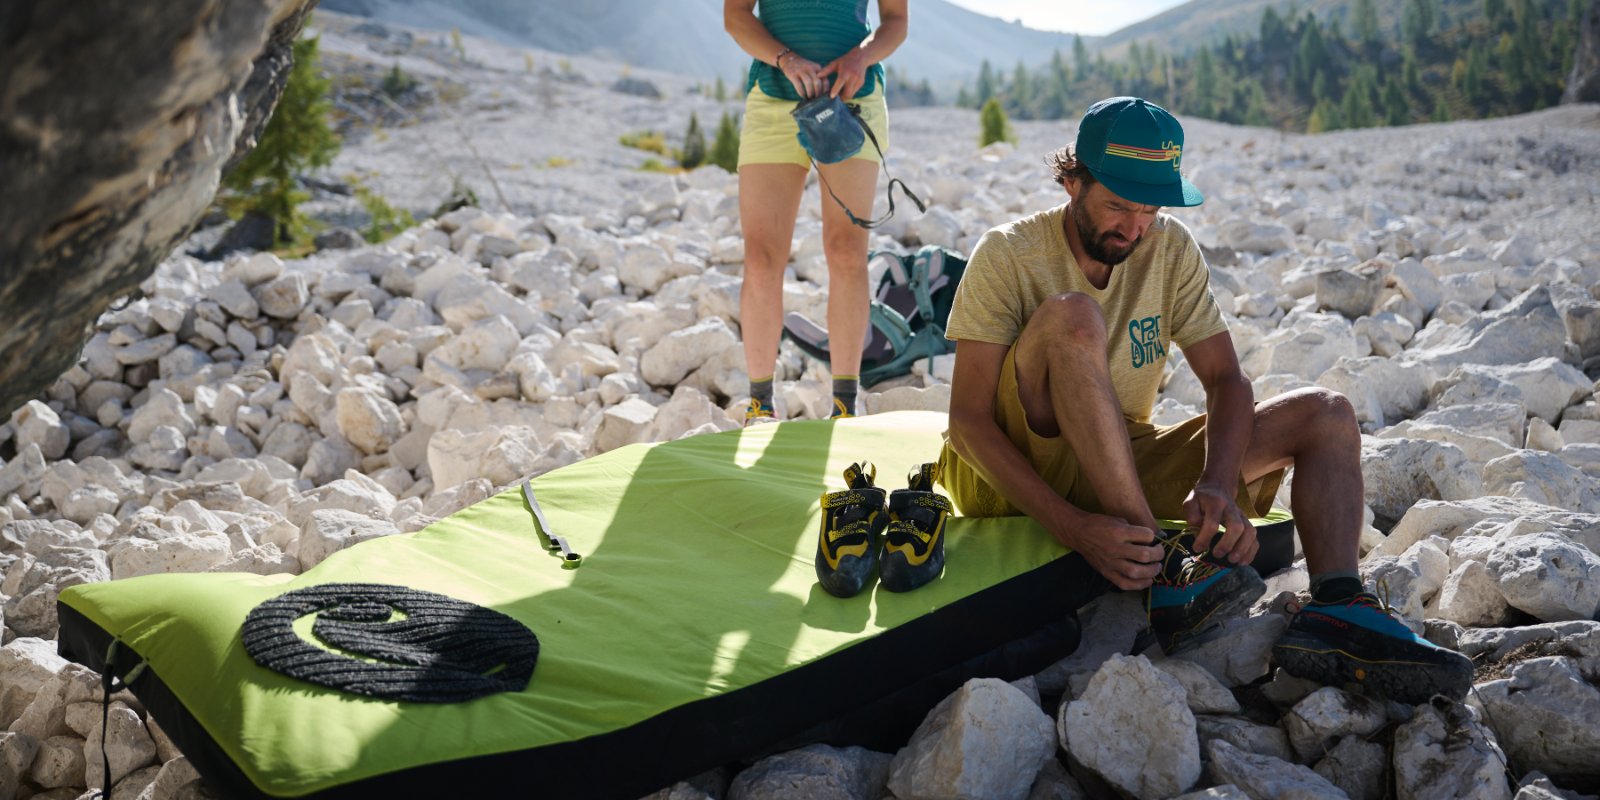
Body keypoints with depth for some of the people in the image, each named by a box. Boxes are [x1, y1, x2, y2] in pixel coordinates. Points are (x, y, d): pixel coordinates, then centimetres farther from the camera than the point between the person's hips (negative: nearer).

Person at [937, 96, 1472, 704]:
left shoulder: (1171, 248, 1)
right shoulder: (1009, 256, -13)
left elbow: (1226, 380, -3)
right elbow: (968, 421, -19)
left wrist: (1217, 485, -25)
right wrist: (1073, 527, -32)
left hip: (1127, 469, 5)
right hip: (1015, 474, -5)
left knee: (1326, 414, -4)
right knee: (1071, 315, -31)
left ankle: (1336, 611, -26)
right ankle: (1163, 572, -35)